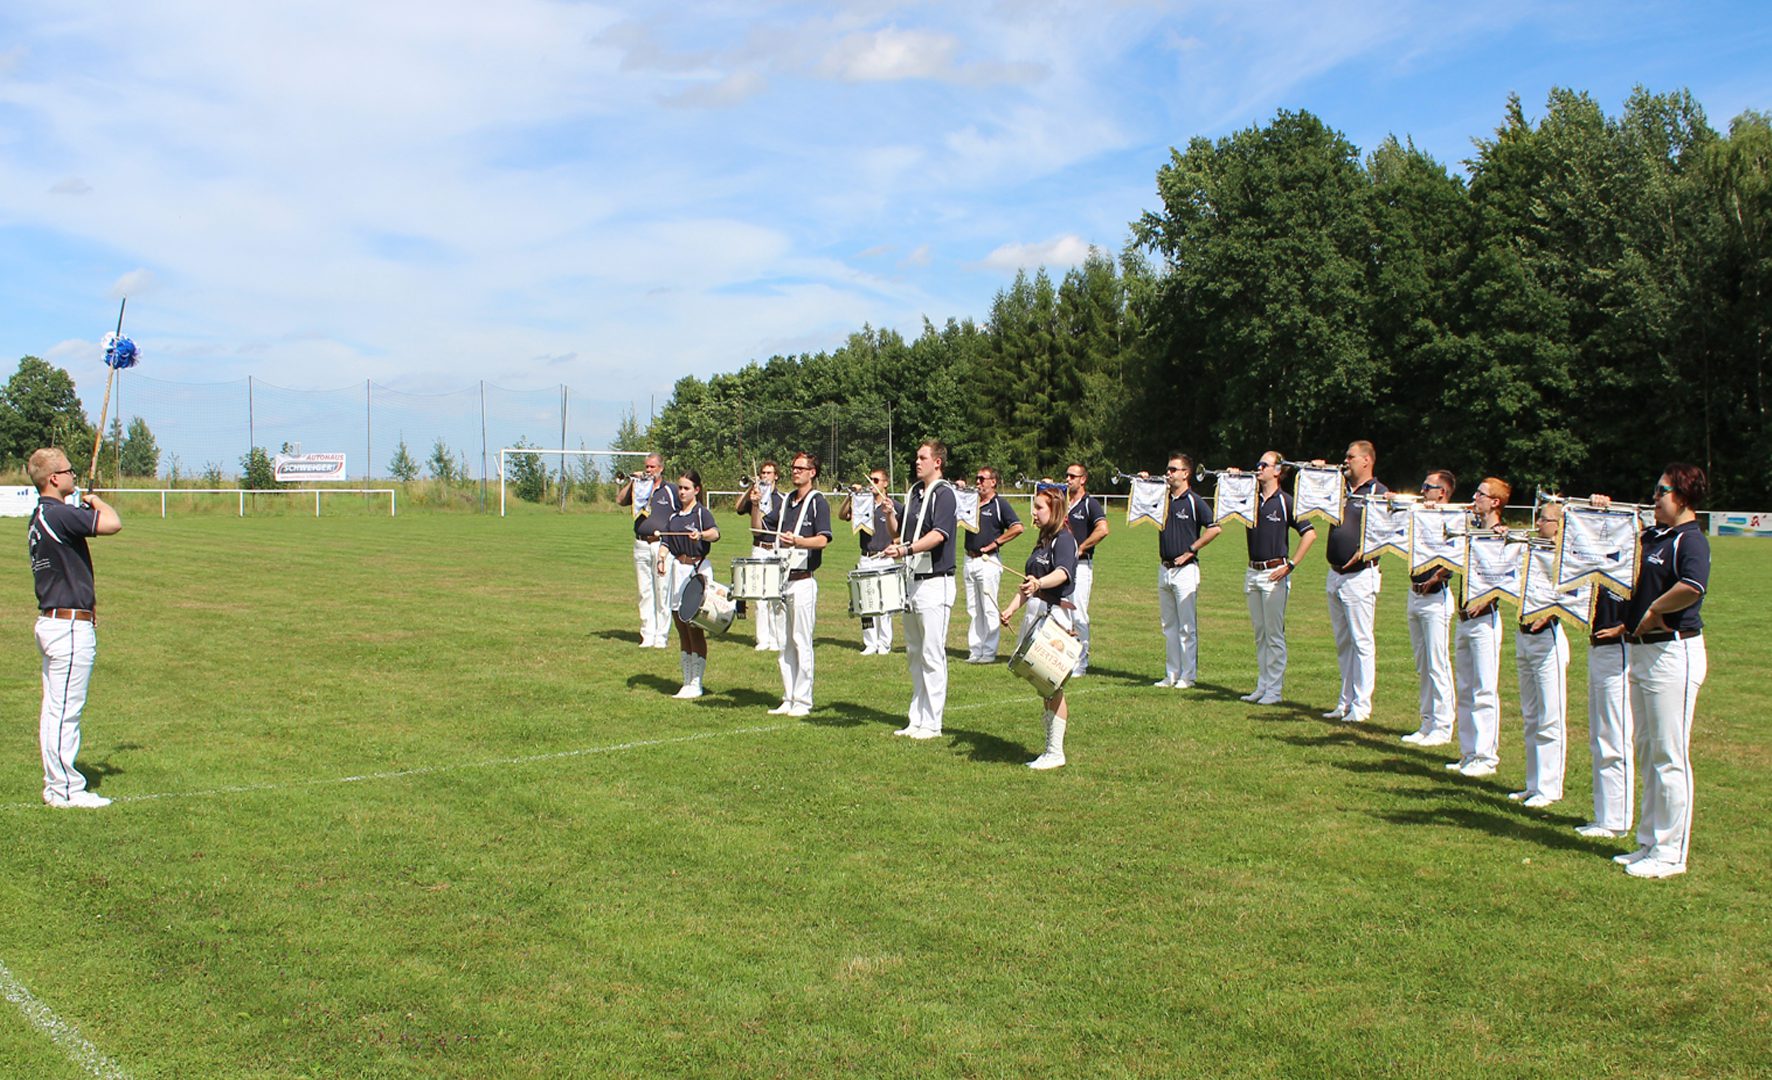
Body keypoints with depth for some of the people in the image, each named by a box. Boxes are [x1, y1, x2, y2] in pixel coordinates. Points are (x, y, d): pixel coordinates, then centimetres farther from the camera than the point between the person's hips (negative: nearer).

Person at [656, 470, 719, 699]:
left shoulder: (702, 513, -4)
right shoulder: (673, 517, 16)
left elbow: (715, 533, -23)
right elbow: (665, 542, 11)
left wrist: (701, 535, -45)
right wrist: (661, 559, -10)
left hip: (697, 570, -6)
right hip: (677, 570, 6)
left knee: (695, 630, -5)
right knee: (682, 630, 9)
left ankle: (696, 684, 0)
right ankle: (686, 682, 16)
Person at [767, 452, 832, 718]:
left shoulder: (818, 502, -5)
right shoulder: (787, 501, 17)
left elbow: (822, 539, -17)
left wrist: (797, 541, -31)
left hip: (803, 580, -7)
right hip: (781, 579, 7)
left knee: (801, 643, -4)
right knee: (783, 643, 9)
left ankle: (803, 701, 2)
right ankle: (788, 699, 16)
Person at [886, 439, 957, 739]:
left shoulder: (944, 494, -11)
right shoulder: (915, 492, 14)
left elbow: (938, 535, -25)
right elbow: (899, 532, 21)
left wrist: (906, 549, -36)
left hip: (935, 583, -9)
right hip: (912, 581, 9)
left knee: (932, 655, -4)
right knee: (914, 654, 13)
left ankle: (932, 723, 2)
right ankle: (917, 719, 21)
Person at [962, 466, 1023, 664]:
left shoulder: (1000, 504, -5)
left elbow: (1017, 528, -14)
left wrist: (994, 543, -12)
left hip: (988, 561, -7)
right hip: (969, 559, 7)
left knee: (989, 609, -4)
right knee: (972, 609, 9)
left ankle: (989, 653, 0)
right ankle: (974, 651, 15)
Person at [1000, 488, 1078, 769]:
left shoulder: (1064, 539, -9)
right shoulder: (1042, 542, 20)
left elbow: (1062, 572, -29)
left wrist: (1039, 583, -47)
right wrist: (1011, 608, 11)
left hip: (1054, 614, -9)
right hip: (1035, 613, 9)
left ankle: (1055, 752, -2)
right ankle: (1052, 746, 18)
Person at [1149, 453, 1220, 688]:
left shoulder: (1194, 501, -7)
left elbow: (1215, 528, -13)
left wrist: (1190, 550, -12)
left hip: (1185, 569, -7)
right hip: (1164, 569, 7)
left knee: (1187, 627, -3)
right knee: (1168, 625, 10)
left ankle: (1188, 676, 1)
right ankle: (1171, 674, 17)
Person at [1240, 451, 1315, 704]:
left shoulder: (1285, 502, -5)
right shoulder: (1251, 499, 10)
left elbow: (1309, 534, -7)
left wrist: (1291, 565, -12)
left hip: (1275, 573, -6)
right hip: (1252, 572, 6)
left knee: (1274, 634, -2)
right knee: (1259, 633, 11)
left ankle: (1275, 689, 3)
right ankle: (1262, 686, 18)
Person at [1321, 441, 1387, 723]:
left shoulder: (1379, 492, -5)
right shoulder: (1340, 490, 16)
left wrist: (1364, 551, -23)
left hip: (1360, 575, -8)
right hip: (1335, 573, 8)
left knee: (1361, 641, -5)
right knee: (1342, 642, 12)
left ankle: (1361, 705, -1)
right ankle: (1346, 701, 19)